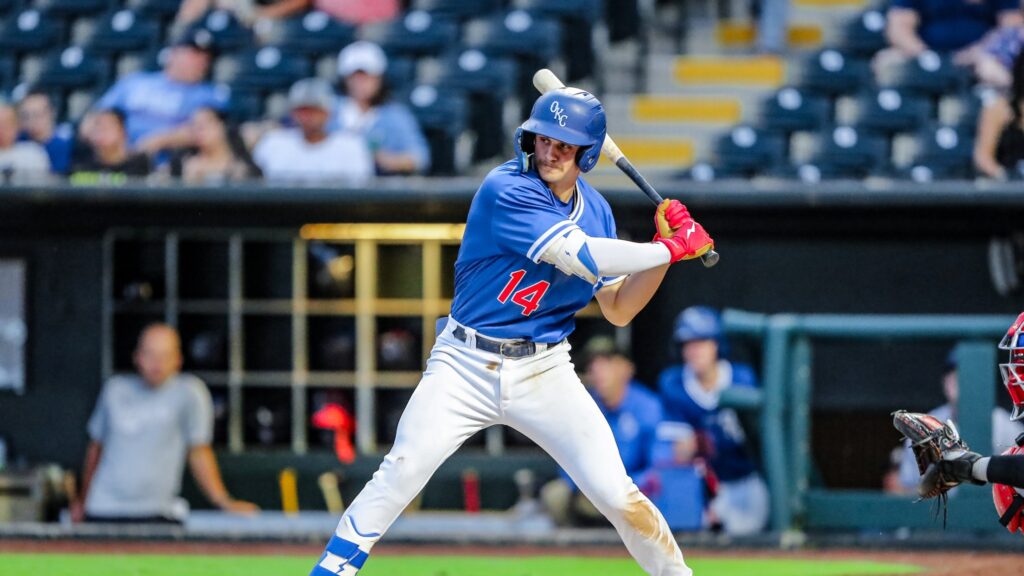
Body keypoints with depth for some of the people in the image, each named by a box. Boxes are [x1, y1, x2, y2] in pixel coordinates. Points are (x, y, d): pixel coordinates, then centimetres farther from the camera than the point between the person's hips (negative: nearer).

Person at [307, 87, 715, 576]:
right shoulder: (507, 191, -15)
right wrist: (673, 249, -19)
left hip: (544, 371, 4)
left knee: (616, 494, -5)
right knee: (403, 470, -21)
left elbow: (618, 311, 9)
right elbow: (578, 256, -26)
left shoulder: (595, 209, 6)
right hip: (466, 365, -4)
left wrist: (664, 247, -4)